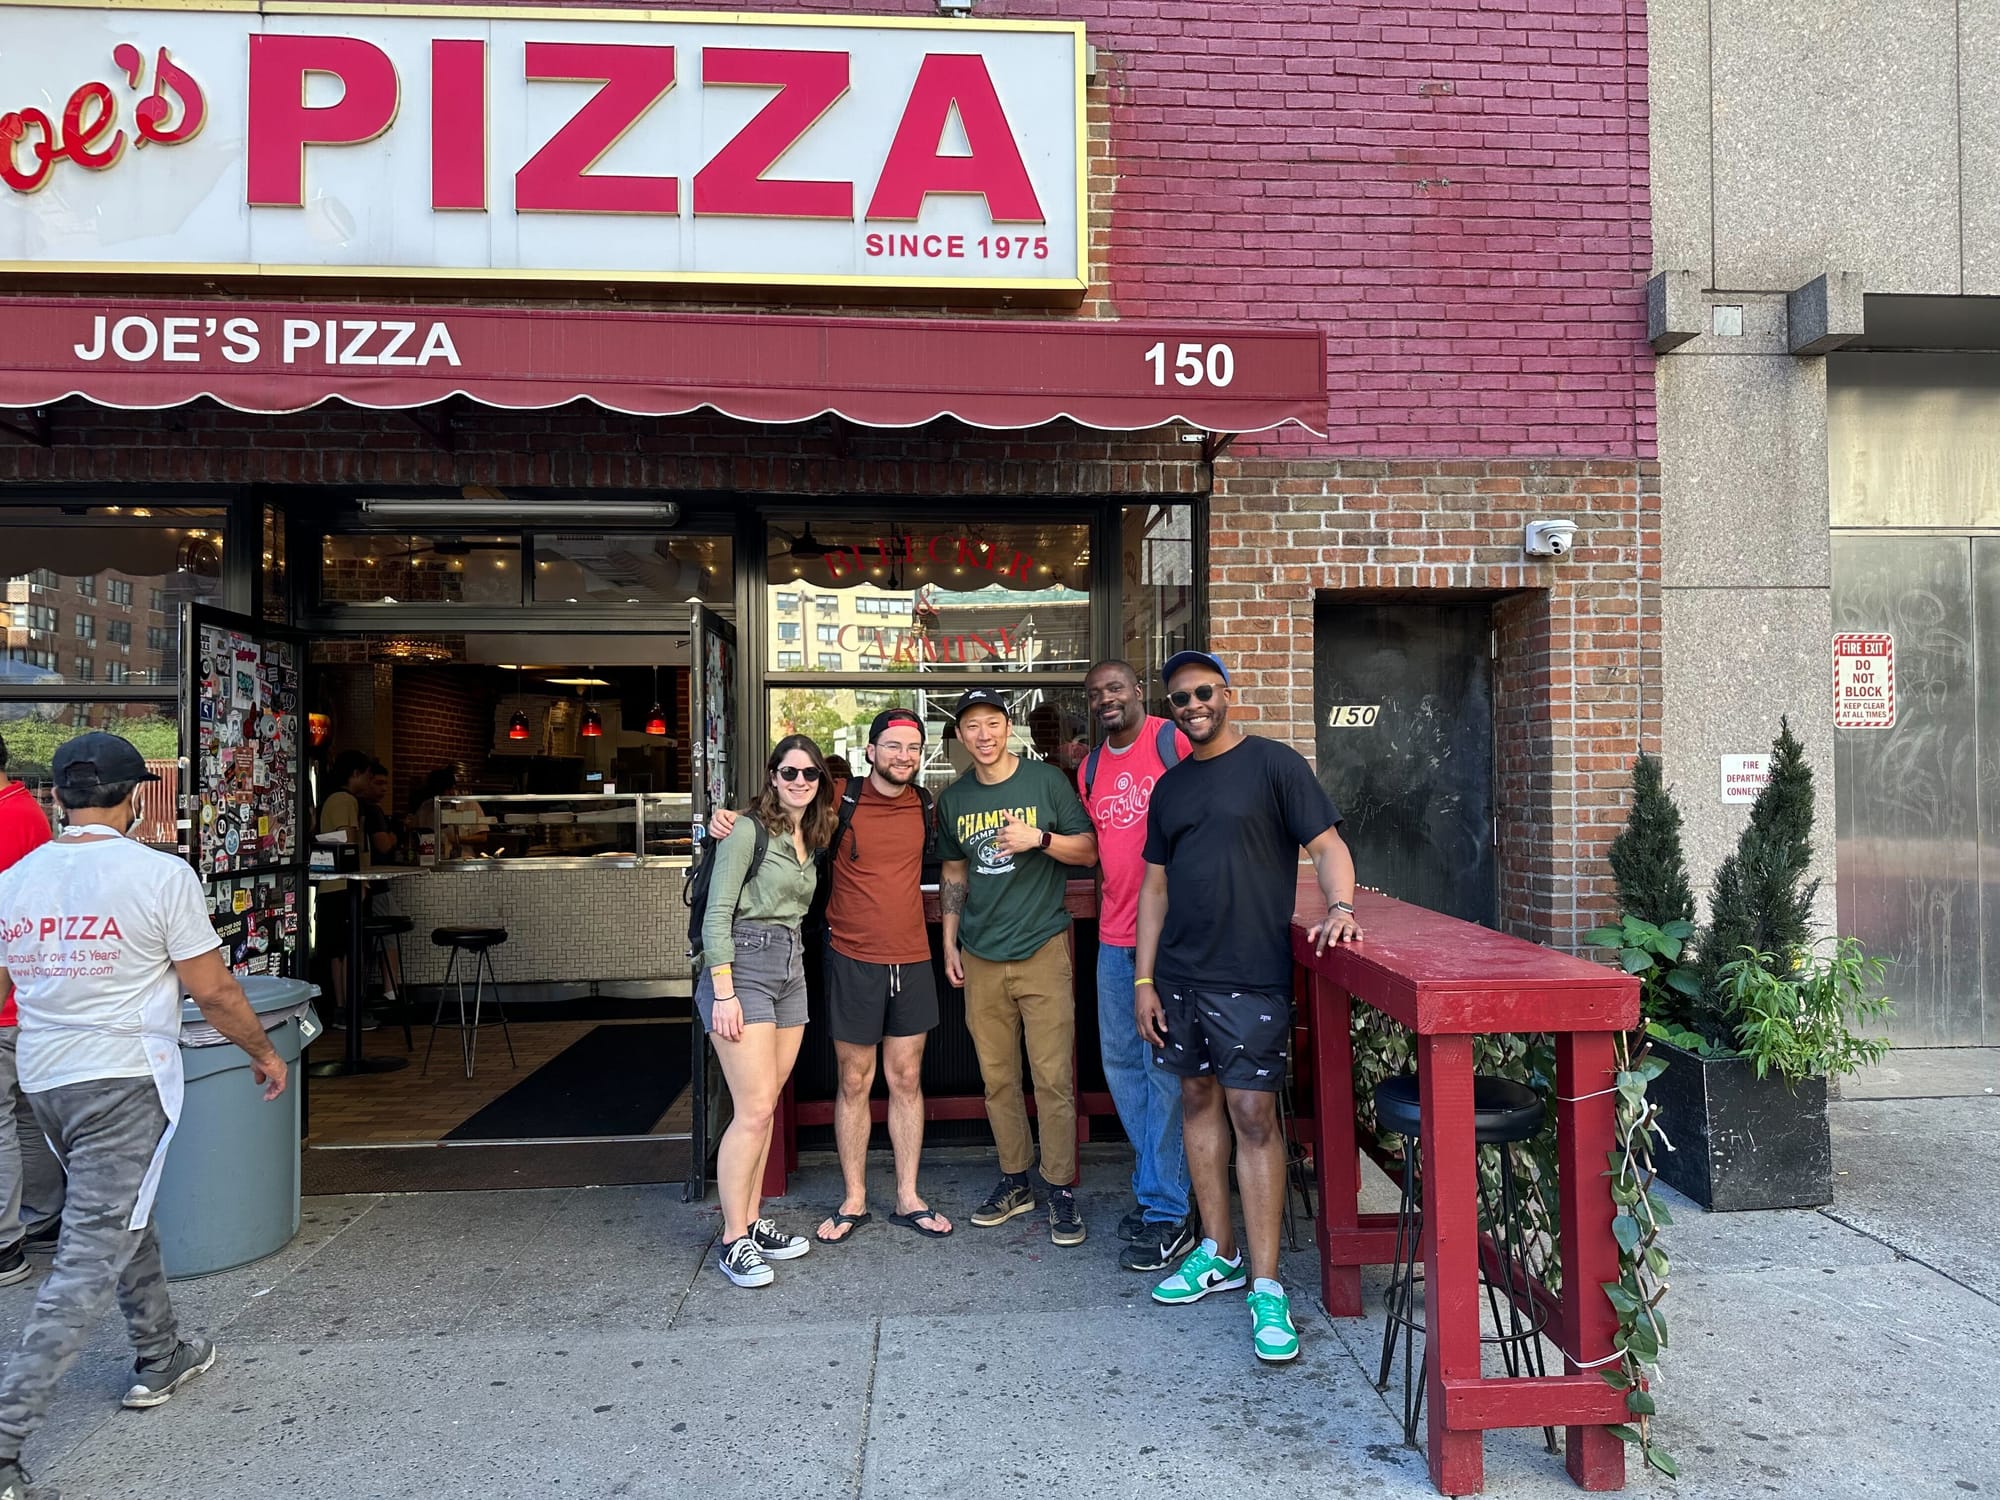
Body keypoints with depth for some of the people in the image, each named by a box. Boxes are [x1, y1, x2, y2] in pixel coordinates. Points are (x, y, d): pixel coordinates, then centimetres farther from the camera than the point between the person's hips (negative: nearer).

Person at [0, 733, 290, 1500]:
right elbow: (214, 991, -11)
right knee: (90, 1260, -1)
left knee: (125, 1218, 24)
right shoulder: (161, 874, -15)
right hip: (124, 1080, -7)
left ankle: (160, 1360, 39)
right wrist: (263, 1051, 4)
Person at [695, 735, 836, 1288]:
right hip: (743, 966, -7)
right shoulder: (749, 829, -8)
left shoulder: (812, 839, 14)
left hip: (792, 971, 7)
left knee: (764, 1108, 10)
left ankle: (751, 1221, 20)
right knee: (755, 1111, -9)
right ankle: (734, 1241, 1)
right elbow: (717, 914, -12)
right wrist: (724, 993, -17)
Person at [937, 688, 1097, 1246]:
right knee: (997, 1078, 10)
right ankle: (1015, 1180, 25)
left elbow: (1089, 849, -1)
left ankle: (1061, 1190, 9)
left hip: (1042, 948, -4)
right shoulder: (953, 799, 10)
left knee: (1053, 1076, -4)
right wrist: (949, 942, 14)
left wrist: (1040, 838, -18)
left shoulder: (1046, 781, -2)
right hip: (981, 957, 4)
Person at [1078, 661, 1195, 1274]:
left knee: (1165, 1069, -4)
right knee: (1122, 1064, 13)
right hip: (1115, 936, 7)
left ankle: (1166, 1212, 6)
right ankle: (1156, 1186, 28)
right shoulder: (1089, 769, 14)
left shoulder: (1175, 741, -7)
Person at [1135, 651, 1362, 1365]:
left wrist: (1339, 907, -26)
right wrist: (1144, 979, 9)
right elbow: (1155, 886, 14)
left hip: (1251, 977, -6)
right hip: (1178, 974, 6)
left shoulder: (1274, 764, -3)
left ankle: (1266, 1287, 0)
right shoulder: (1170, 787, 13)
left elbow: (1326, 845, -6)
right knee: (1199, 1100, 12)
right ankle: (1218, 1253, 26)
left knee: (1253, 1113, -7)